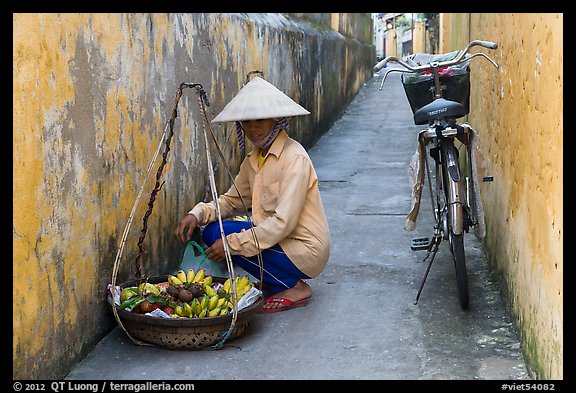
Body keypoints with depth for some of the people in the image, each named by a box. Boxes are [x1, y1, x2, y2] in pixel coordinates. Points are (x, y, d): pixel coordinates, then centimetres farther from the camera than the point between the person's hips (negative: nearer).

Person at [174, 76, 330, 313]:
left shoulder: (294, 158, -19)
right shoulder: (254, 159, 8)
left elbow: (284, 222, -25)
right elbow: (232, 200, 12)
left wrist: (233, 243, -25)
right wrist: (197, 214, -7)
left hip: (304, 251, -9)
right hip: (278, 239, 9)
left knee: (219, 235, -16)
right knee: (211, 229, -1)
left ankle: (293, 288, -7)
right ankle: (280, 280, 8)